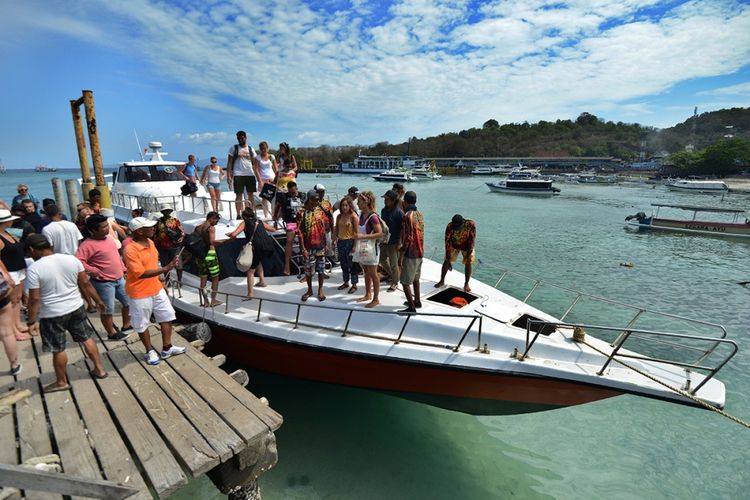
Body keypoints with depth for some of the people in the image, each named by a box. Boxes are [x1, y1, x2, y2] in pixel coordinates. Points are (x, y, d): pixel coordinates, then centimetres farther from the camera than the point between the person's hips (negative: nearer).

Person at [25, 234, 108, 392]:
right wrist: (98, 301, 10)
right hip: (76, 308, 4)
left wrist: (31, 321, -5)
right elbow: (86, 284, 1)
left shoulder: (34, 268, -17)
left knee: (58, 350, 11)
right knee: (87, 338, 18)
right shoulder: (72, 259, -5)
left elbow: (34, 299, -15)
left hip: (52, 315, -4)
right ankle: (99, 369, 27)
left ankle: (61, 382, 27)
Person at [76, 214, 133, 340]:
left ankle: (126, 326, 35)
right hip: (104, 282, -8)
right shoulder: (88, 245, -20)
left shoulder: (108, 238, 6)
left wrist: (123, 269, 17)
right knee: (107, 310, 7)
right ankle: (112, 333, 23)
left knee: (129, 302, 16)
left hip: (119, 279, 8)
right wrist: (95, 272, -24)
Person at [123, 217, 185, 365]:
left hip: (157, 289, 8)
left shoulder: (150, 242, 1)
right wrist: (165, 269, -33)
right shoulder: (130, 249, -24)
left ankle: (167, 348, 27)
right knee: (142, 324, 11)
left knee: (167, 317, 13)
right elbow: (140, 273, -27)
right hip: (140, 293, -8)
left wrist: (160, 280, 19)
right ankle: (150, 351, 30)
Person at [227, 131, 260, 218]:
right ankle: (238, 215, 3)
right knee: (238, 195, -1)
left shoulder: (251, 149, 12)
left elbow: (254, 165, 12)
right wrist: (228, 176, -8)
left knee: (251, 195, 3)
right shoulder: (234, 148, 6)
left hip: (250, 174, 2)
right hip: (238, 175, -2)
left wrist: (259, 178, 4)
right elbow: (229, 163, 2)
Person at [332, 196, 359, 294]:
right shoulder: (339, 216, 8)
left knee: (352, 264, 1)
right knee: (343, 264, 15)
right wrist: (334, 240, 7)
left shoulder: (353, 216, -10)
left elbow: (357, 231, -13)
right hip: (340, 242, 6)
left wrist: (355, 245, -17)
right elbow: (336, 229, 14)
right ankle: (346, 282, 29)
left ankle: (354, 285, 12)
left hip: (350, 242, -6)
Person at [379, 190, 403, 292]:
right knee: (382, 259, 19)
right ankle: (391, 275, 43)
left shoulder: (399, 212, -16)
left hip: (393, 242, -7)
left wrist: (399, 243, -18)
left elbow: (402, 229, -15)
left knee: (394, 264, 3)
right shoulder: (383, 210, 5)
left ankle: (395, 283, 22)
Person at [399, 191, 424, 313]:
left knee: (405, 282, 0)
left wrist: (400, 257, -17)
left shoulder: (407, 216, -18)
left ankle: (411, 307, 3)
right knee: (415, 278, 22)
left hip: (411, 253, -9)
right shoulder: (420, 214, 8)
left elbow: (407, 239, -21)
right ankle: (417, 301, 34)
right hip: (420, 252, 9)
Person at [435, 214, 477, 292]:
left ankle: (466, 284, 8)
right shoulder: (450, 226, -32)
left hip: (467, 246, -1)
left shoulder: (471, 224, -33)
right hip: (454, 245, 1)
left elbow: (472, 240, -25)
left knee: (468, 263, -8)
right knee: (446, 261, -1)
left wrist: (468, 254, -28)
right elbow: (447, 242, -29)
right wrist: (448, 260, -29)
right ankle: (442, 281, 15)